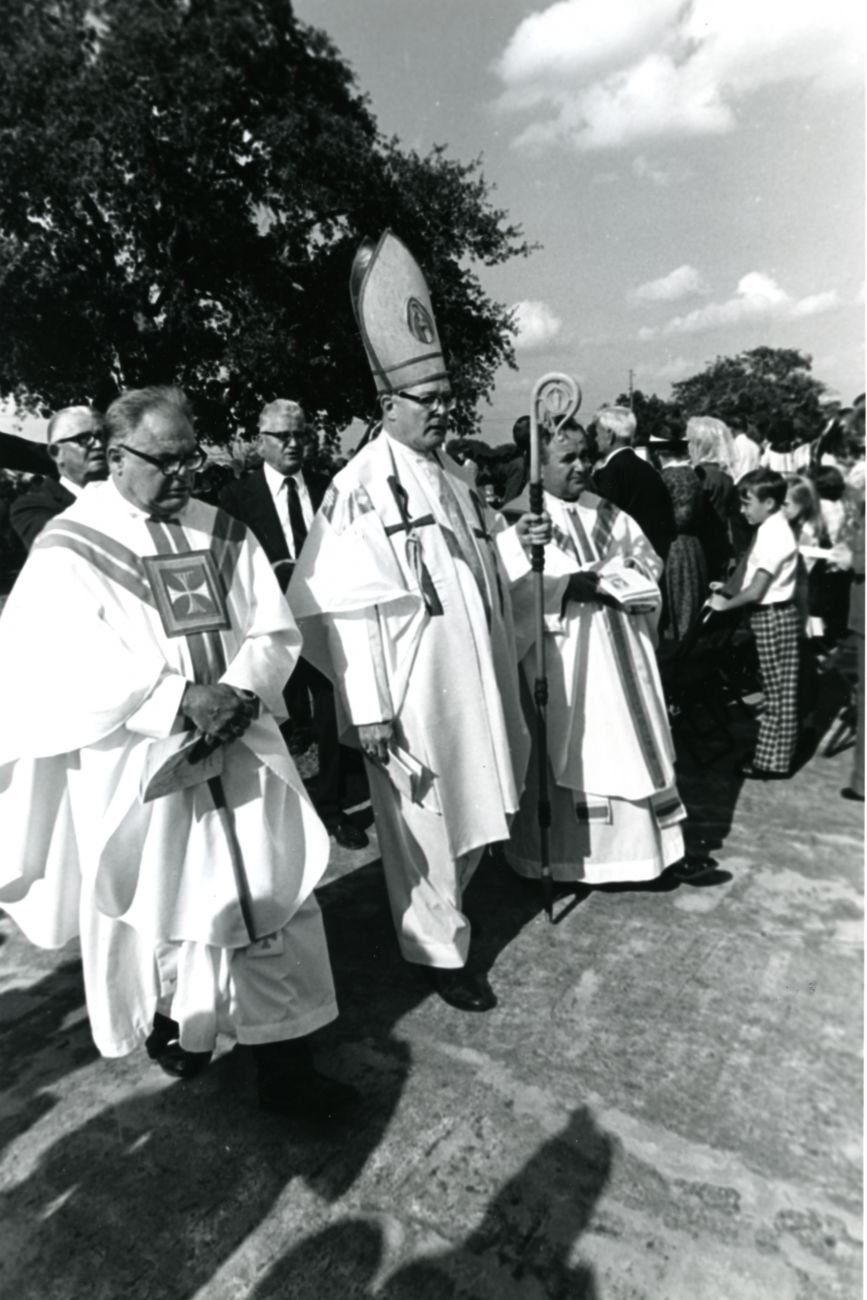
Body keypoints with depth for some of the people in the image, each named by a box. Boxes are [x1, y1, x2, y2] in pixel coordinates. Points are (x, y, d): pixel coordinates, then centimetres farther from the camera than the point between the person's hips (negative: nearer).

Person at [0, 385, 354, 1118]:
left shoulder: (224, 535, 6)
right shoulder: (68, 548, -5)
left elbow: (275, 631, 3)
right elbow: (68, 671, -15)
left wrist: (241, 692, -16)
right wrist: (182, 699, -22)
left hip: (239, 750, 3)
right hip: (136, 767, -2)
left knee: (273, 905, 5)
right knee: (155, 908, 16)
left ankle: (286, 1068, 22)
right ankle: (168, 1025, 45)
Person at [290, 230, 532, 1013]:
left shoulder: (457, 479, 10)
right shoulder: (361, 487, -13)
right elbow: (346, 609, -18)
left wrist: (505, 671, 16)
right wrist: (368, 707, -20)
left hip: (475, 678, 8)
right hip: (411, 689, -7)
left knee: (472, 809, 20)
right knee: (424, 822, 8)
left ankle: (447, 901, 45)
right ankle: (439, 948, 28)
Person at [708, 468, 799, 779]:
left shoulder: (773, 535, -19)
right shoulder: (770, 530, 10)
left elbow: (756, 591, -21)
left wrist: (726, 603, -9)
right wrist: (729, 589, 5)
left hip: (773, 617, -10)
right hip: (768, 615, 10)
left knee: (779, 693, 1)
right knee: (775, 692, 16)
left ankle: (774, 762, 10)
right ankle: (770, 753, 26)